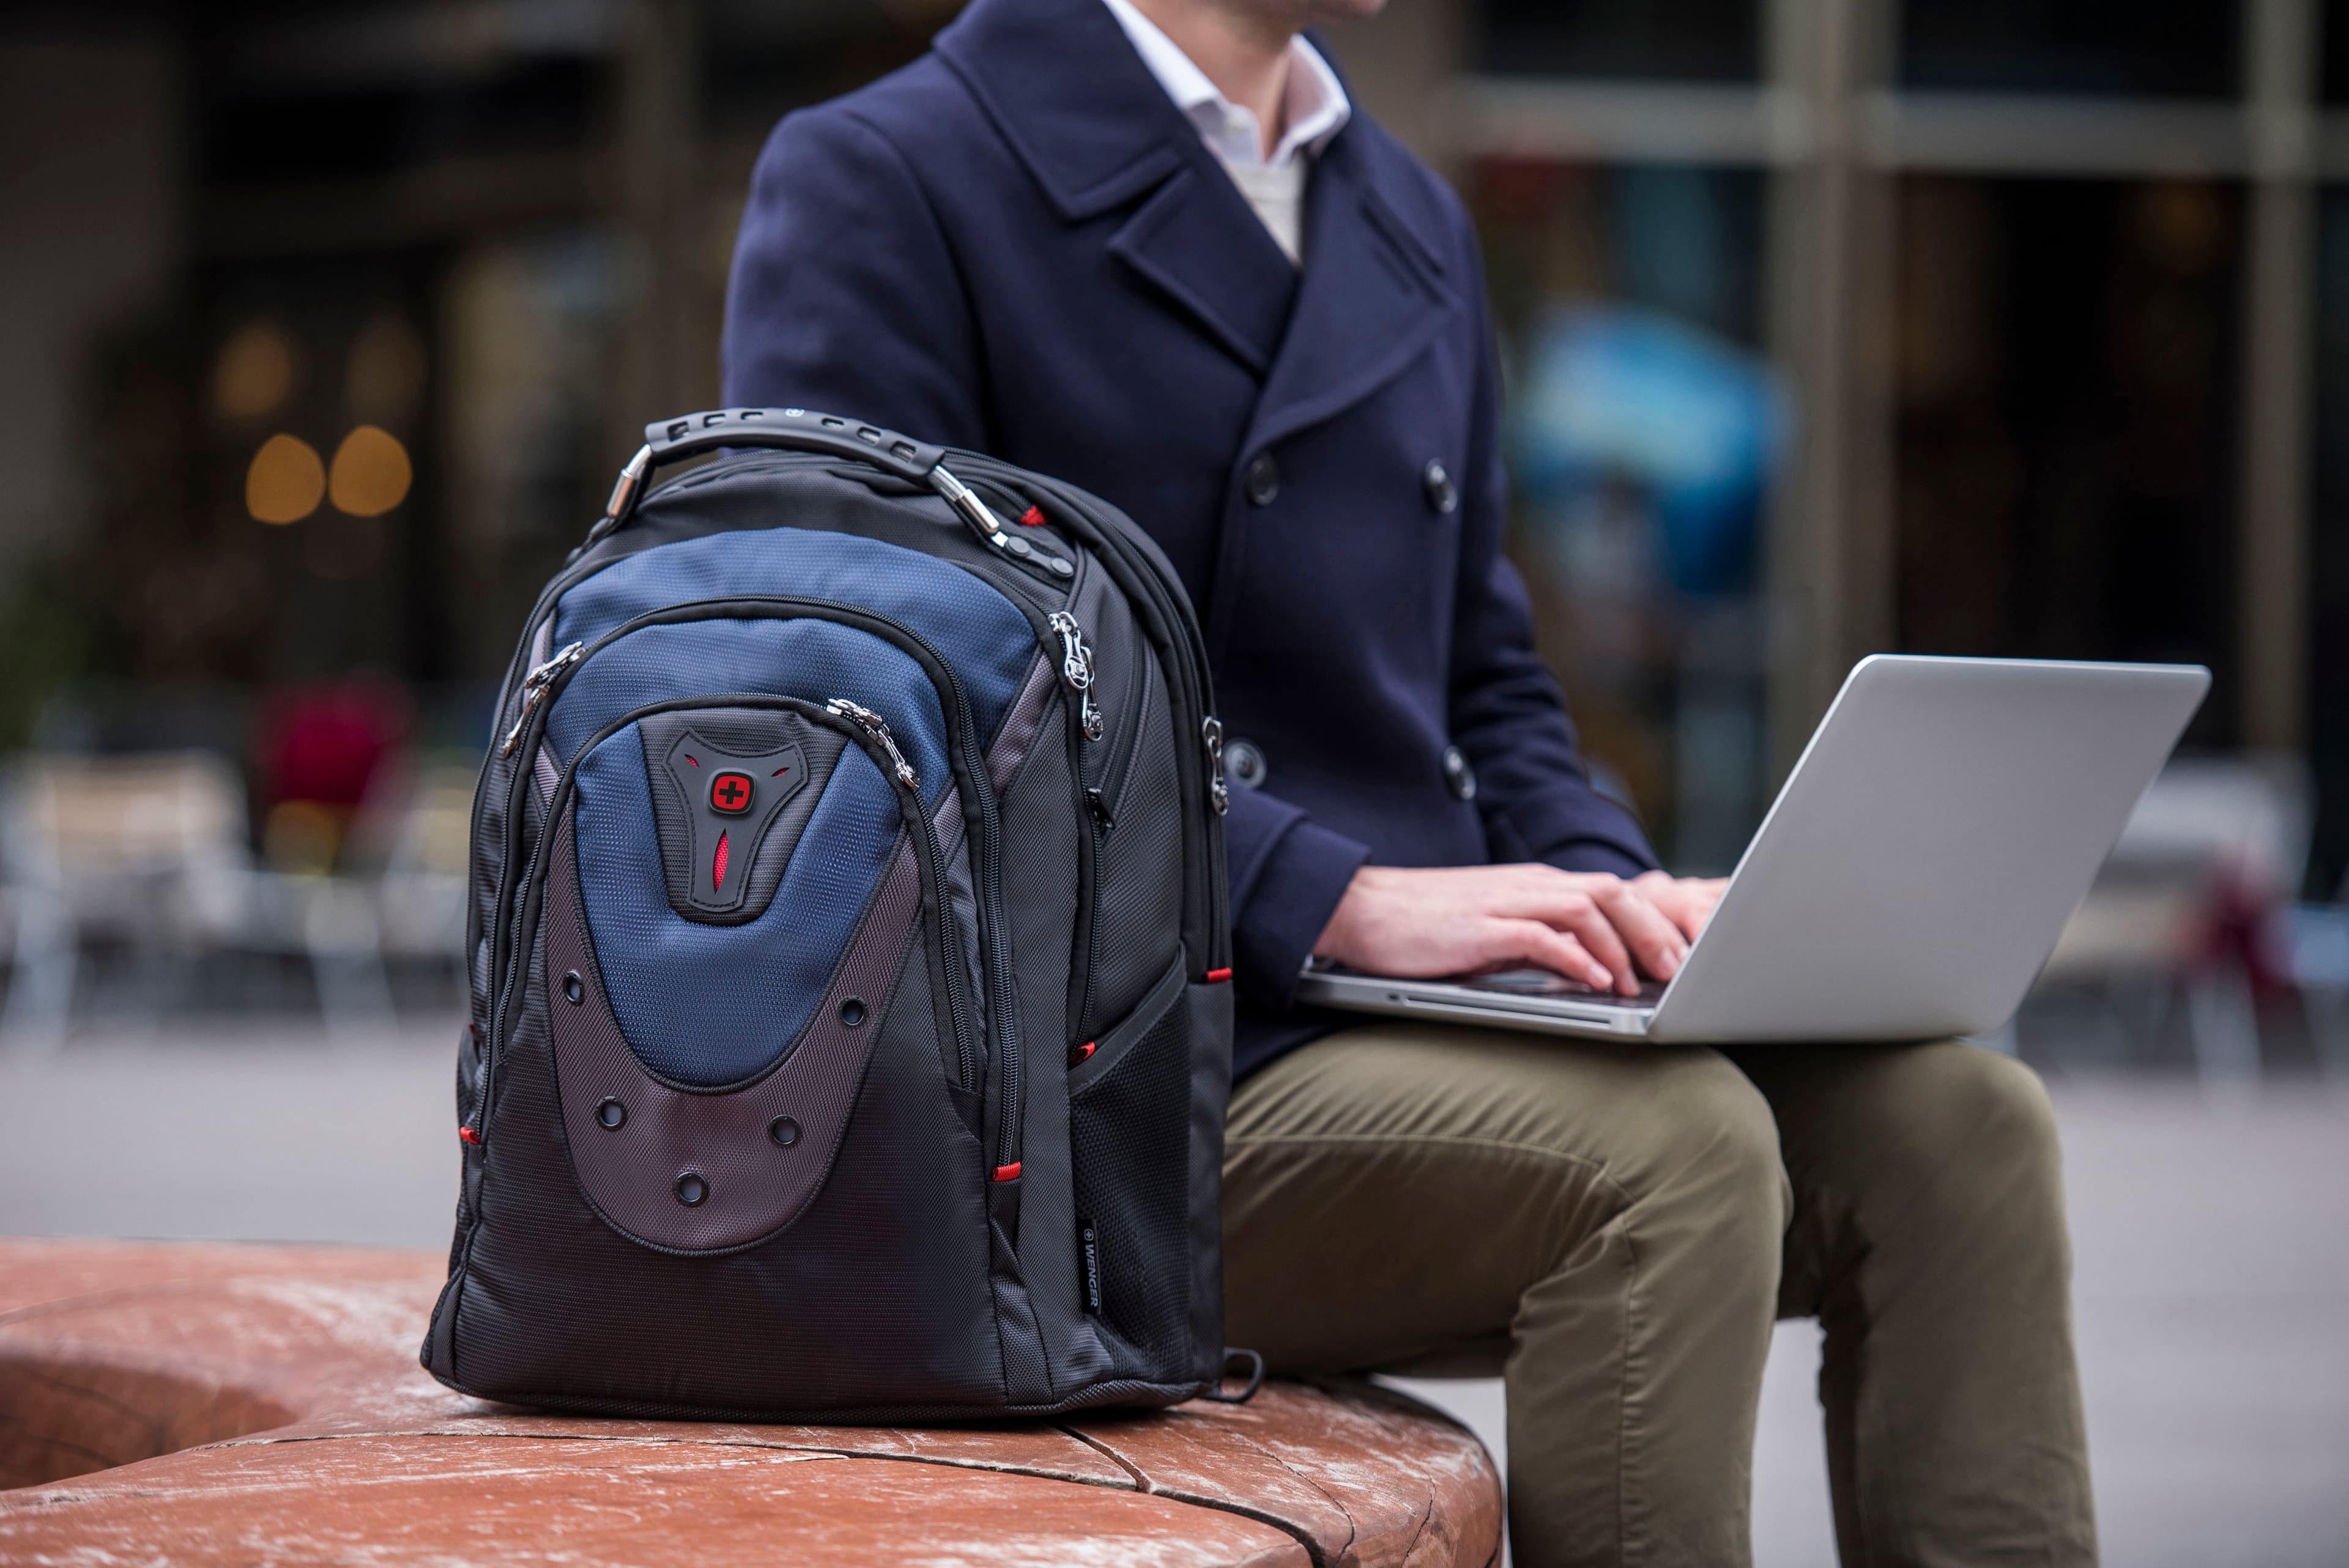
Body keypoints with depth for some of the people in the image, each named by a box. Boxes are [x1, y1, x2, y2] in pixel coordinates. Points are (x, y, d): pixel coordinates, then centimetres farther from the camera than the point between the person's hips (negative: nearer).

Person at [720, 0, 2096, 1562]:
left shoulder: (1414, 221, 21)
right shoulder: (878, 183, -4)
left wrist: (1614, 894, 0)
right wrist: (1342, 900, -22)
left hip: (1412, 1010, 7)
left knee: (1956, 1114, -15)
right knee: (1672, 1145, -30)